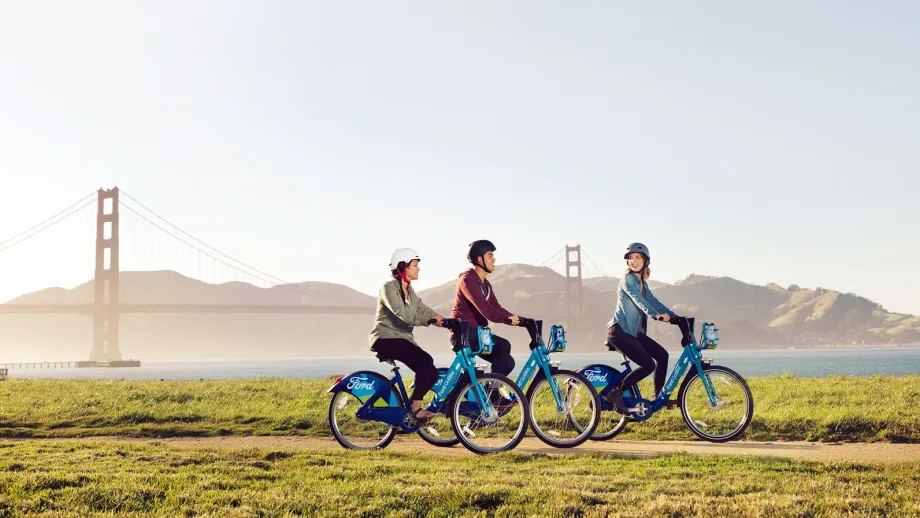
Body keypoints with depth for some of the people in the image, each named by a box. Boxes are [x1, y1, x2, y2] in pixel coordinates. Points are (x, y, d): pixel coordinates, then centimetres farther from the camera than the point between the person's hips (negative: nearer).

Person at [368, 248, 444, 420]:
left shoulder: (410, 291, 17)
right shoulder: (389, 287, -11)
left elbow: (423, 310, 4)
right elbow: (401, 313, -27)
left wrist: (445, 320, -15)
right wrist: (429, 319, -38)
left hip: (403, 338, 9)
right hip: (386, 338, -9)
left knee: (431, 373, -8)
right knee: (426, 361, -26)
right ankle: (416, 408, -20)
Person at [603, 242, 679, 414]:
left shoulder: (642, 282, 16)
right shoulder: (628, 279, -11)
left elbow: (653, 301, 13)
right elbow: (638, 301, -26)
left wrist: (675, 316, 1)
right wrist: (656, 315, -42)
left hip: (633, 332, 8)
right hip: (619, 331, -8)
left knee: (662, 355, 2)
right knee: (648, 365, -16)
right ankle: (615, 393, -9)